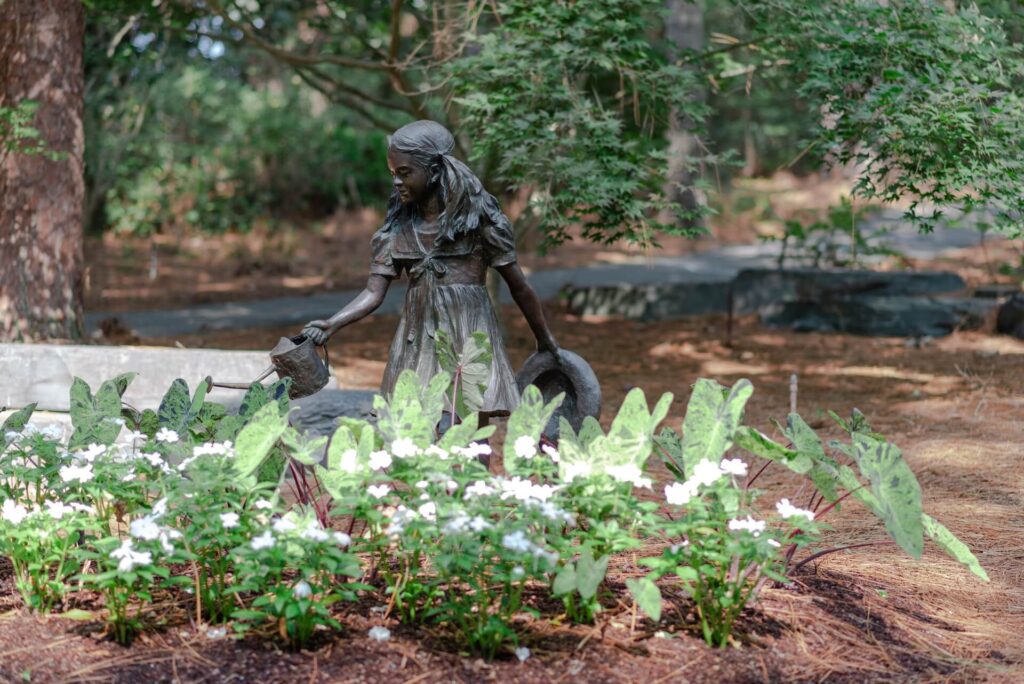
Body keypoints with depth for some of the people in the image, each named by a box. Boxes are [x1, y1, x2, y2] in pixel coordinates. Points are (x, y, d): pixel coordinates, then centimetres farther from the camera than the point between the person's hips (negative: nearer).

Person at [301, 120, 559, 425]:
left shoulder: (475, 217, -4)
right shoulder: (398, 228, 6)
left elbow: (519, 286, 3)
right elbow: (374, 292, 0)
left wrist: (545, 341, 10)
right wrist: (330, 325, -17)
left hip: (469, 341, -4)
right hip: (417, 342, 4)